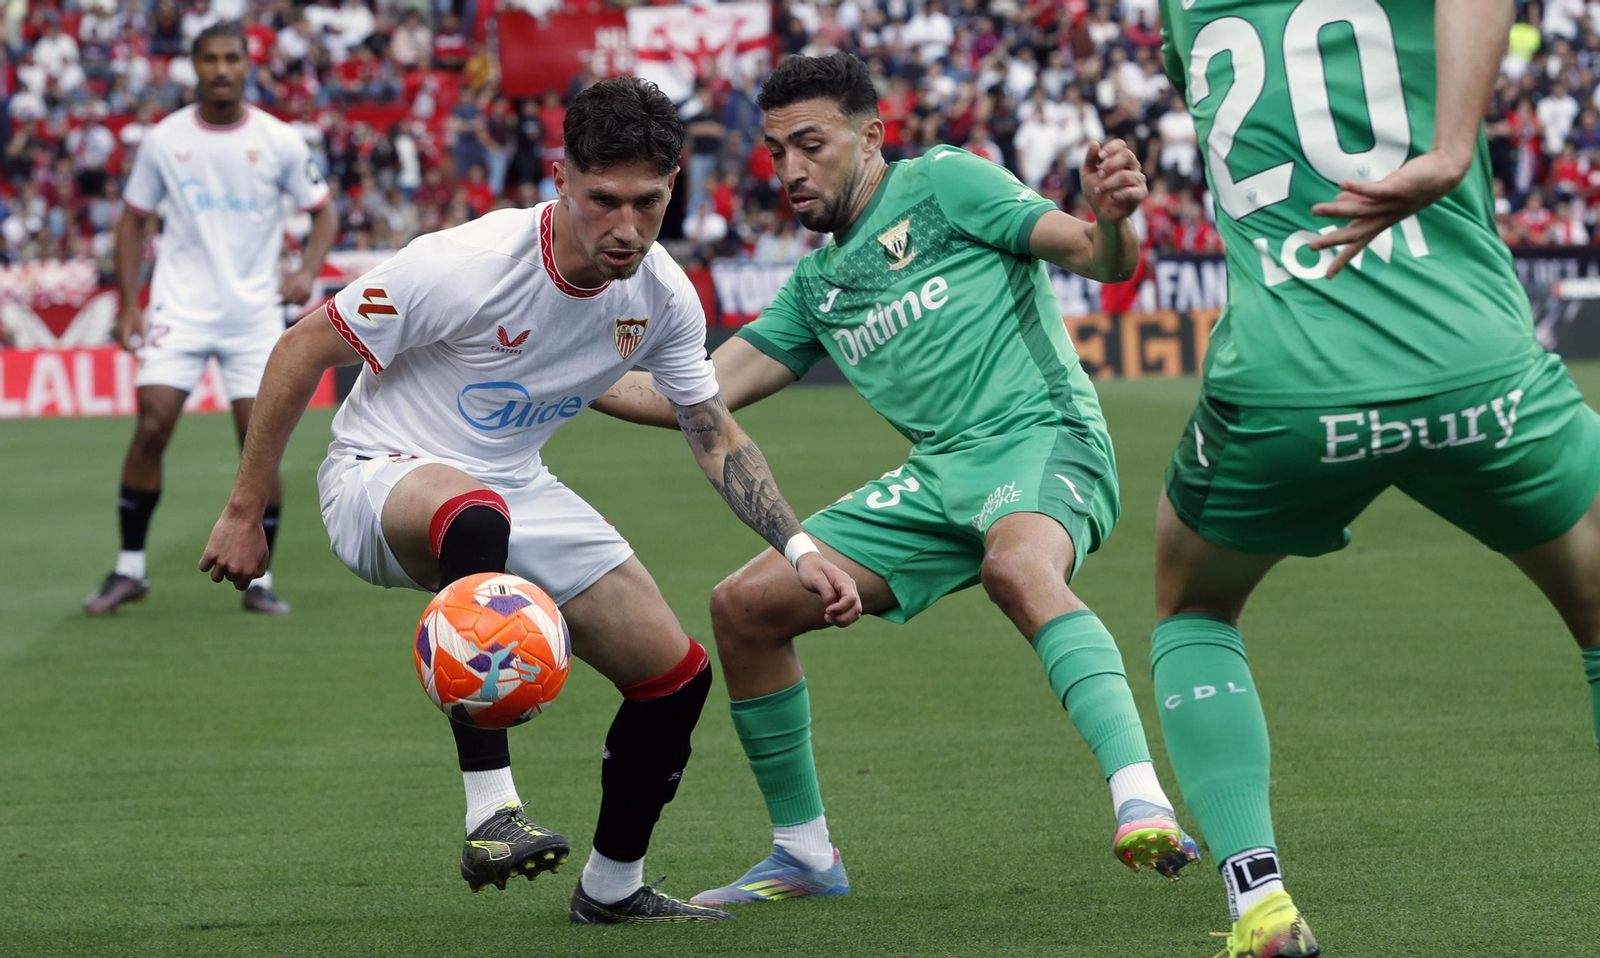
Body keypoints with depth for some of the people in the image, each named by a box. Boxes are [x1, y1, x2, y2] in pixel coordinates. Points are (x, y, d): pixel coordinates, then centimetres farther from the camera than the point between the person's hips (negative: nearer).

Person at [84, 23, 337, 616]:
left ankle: (258, 579, 6)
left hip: (255, 315, 0)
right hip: (179, 310, 0)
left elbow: (322, 212, 8)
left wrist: (308, 271, -10)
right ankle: (130, 569, 1)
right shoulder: (164, 140, 2)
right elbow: (134, 222, 11)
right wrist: (129, 303, 2)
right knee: (151, 428, -11)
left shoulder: (279, 141, 0)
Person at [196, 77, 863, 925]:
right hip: (382, 474, -7)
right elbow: (302, 351, -17)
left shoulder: (662, 297, -9)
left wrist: (799, 549, -5)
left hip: (514, 491, 7)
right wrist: (244, 513, -13)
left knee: (676, 678, 1)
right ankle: (490, 814, -42)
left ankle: (612, 887, 28)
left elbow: (715, 438, 7)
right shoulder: (464, 266, -28)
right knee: (476, 516, -43)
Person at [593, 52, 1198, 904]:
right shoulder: (818, 284, 21)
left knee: (1018, 568, -41)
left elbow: (1100, 259, -7)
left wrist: (1114, 217, -31)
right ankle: (804, 854, 14)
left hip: (1042, 437, -7)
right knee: (743, 605, 0)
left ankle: (1141, 802, -54)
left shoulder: (943, 184, 1)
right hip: (938, 475, 7)